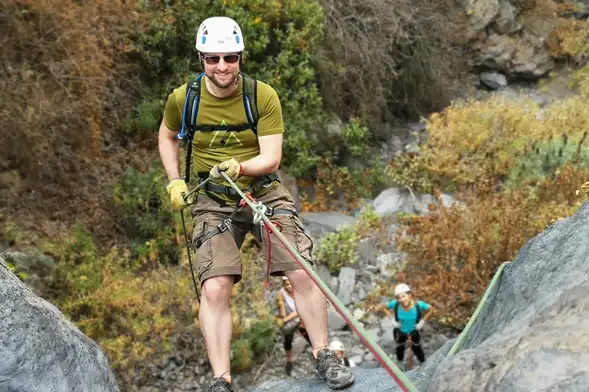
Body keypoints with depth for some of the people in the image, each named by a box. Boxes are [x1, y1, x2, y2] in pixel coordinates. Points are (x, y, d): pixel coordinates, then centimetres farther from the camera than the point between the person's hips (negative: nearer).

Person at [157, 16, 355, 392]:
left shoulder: (264, 96, -12)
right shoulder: (183, 98, -7)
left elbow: (272, 158, -15)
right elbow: (167, 136, 14)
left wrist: (238, 167, -35)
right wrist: (175, 182, 3)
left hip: (264, 191, 0)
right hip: (213, 201, 0)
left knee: (303, 273, -10)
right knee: (215, 288, -16)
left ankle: (324, 355, 10)